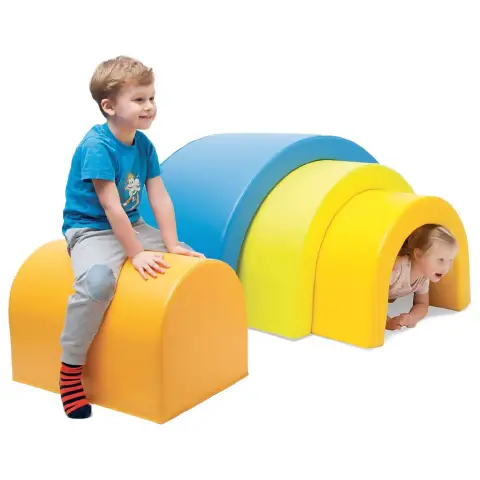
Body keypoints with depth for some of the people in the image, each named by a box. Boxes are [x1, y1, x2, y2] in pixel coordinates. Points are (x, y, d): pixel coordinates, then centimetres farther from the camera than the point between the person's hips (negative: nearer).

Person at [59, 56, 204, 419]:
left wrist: (172, 245, -5)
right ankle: (70, 370, -20)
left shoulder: (144, 145, 2)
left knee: (191, 262, 1)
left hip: (132, 226, 8)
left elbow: (160, 197, 2)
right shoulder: (96, 146, -21)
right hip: (90, 230, -8)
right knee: (98, 280, -37)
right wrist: (137, 254, -24)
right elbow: (111, 207, -24)